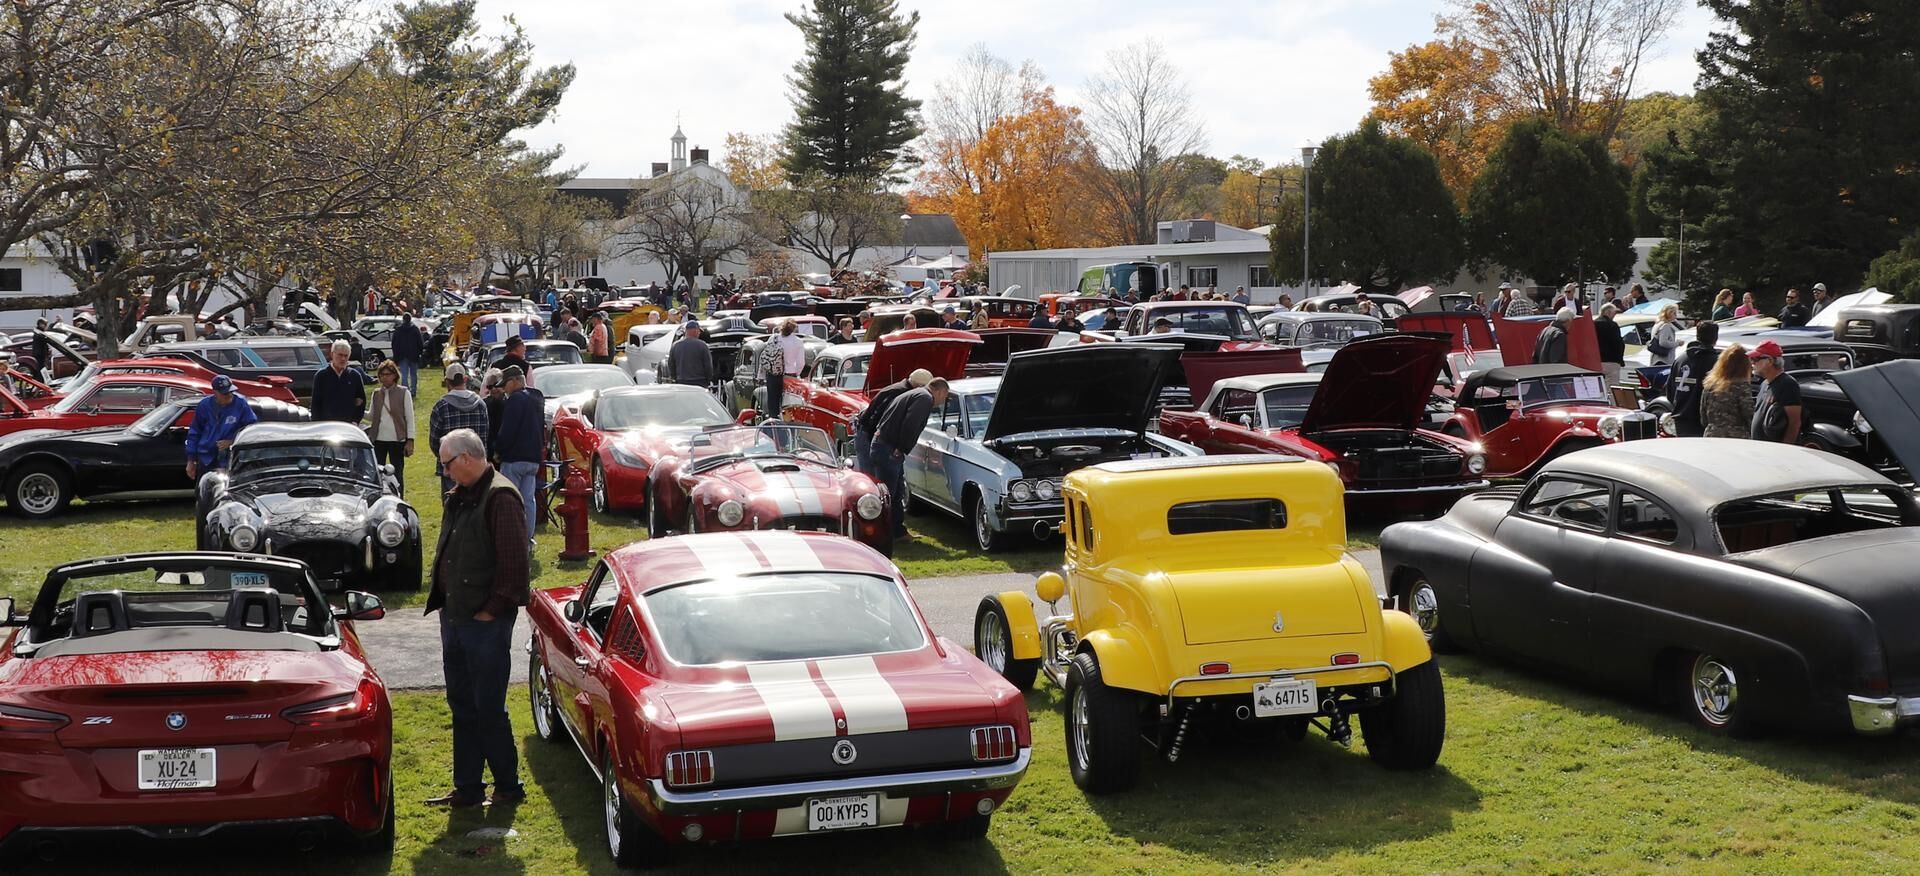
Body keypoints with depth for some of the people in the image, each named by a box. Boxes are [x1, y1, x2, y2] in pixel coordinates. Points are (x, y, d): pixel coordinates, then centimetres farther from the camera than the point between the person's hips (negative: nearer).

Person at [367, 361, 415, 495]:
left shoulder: (404, 393, -3)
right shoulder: (376, 394, 8)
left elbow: (410, 418, -3)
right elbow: (372, 417, 14)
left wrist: (410, 441, -9)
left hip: (397, 440, -3)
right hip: (378, 439, 3)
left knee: (397, 474, 3)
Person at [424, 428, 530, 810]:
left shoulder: (500, 498, -15)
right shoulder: (458, 498, 14)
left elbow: (513, 562, -20)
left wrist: (492, 610, -17)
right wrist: (442, 600, 13)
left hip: (486, 624, -9)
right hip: (455, 619, 9)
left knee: (489, 709, -2)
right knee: (462, 707, 13)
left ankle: (508, 786, 11)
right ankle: (467, 789, 21)